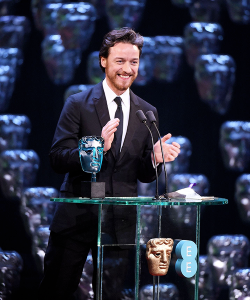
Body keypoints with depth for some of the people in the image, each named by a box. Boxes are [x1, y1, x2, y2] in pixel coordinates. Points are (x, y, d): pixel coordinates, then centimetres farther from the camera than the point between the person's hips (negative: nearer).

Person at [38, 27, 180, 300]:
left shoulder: (147, 113, 10)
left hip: (121, 222, 3)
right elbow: (57, 160, -9)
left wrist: (155, 158, -11)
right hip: (78, 214, -3)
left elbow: (143, 175, 12)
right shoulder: (78, 105, -1)